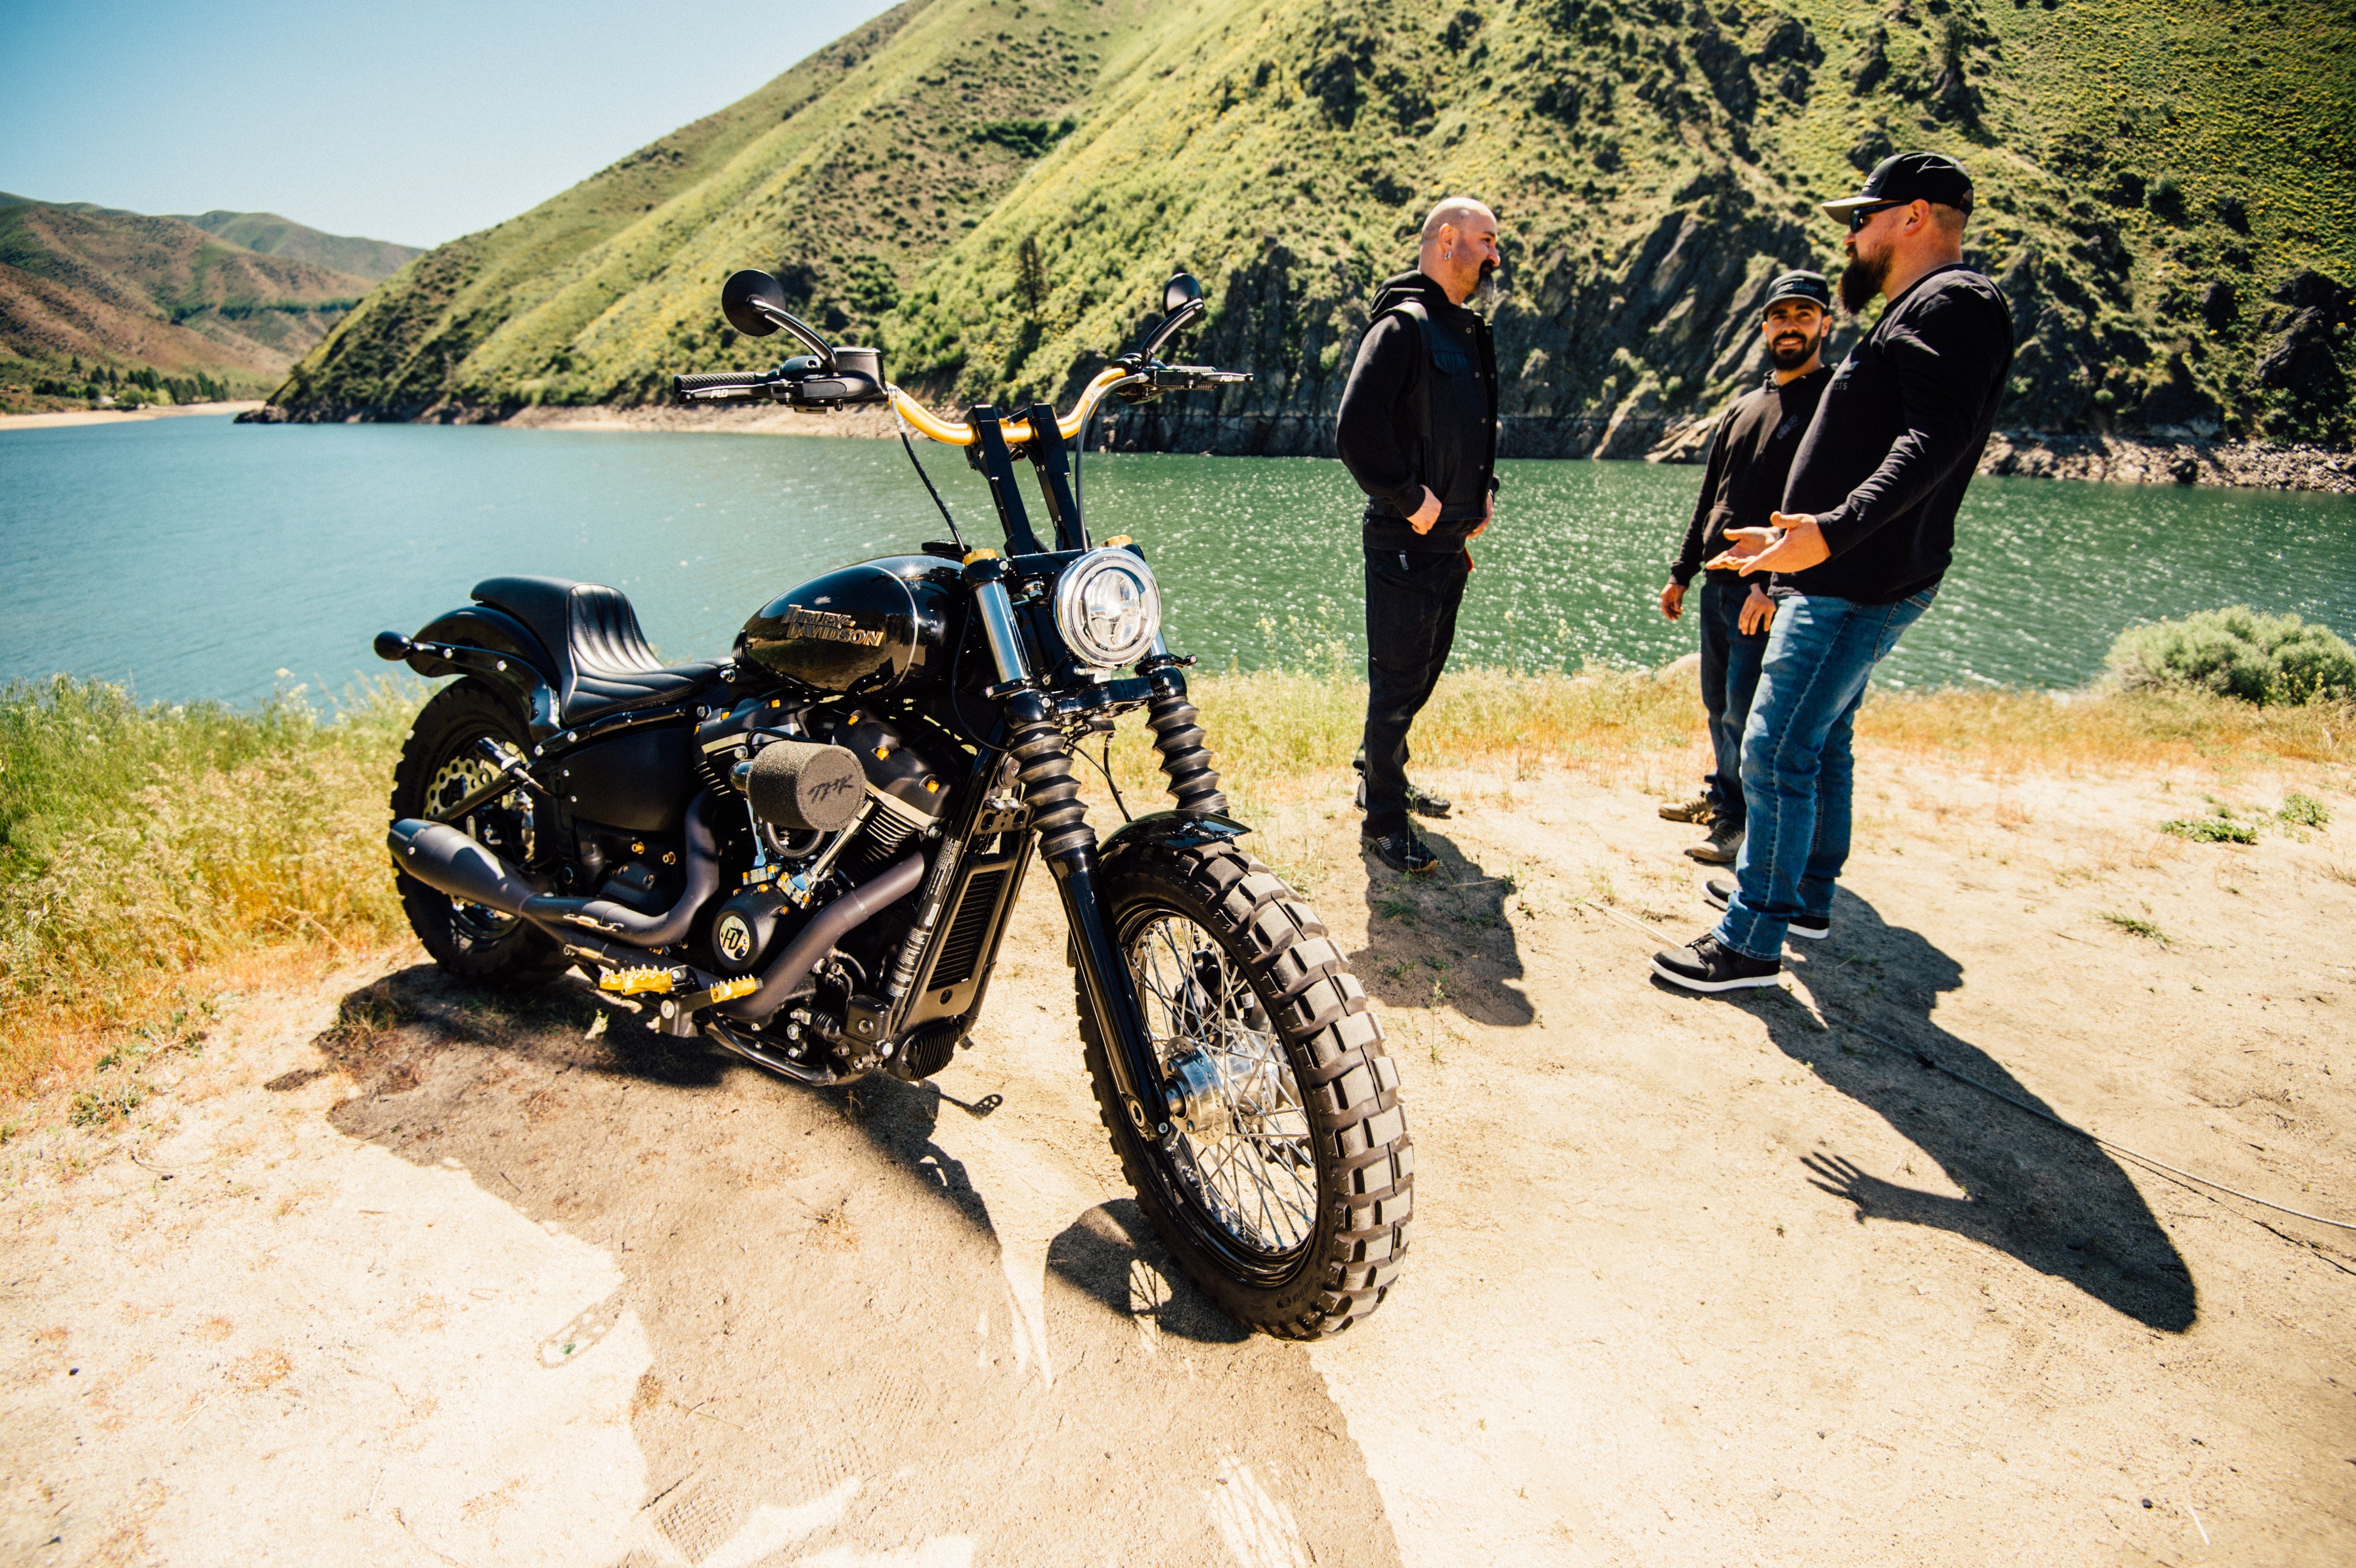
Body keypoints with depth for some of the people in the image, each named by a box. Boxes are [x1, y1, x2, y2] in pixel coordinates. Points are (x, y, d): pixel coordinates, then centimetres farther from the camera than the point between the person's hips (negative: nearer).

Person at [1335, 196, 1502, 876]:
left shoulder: (1470, 332, 17)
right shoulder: (1404, 323, -12)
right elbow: (1355, 428, -23)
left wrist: (1484, 490, 14)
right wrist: (1411, 499, -18)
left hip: (1451, 539, 9)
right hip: (1405, 542, -9)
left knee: (1426, 668, 19)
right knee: (1397, 682, -3)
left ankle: (1383, 777, 35)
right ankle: (1383, 822, 7)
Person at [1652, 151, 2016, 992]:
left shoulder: (1952, 303, -11)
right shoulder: (1915, 314, 23)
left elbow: (1935, 440, -28)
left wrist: (1834, 530, -40)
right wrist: (1788, 544, 31)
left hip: (1861, 584, -11)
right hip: (1845, 579, 11)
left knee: (1776, 750, -12)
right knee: (1821, 740, 18)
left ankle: (1751, 940, -7)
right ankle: (1806, 894, 32)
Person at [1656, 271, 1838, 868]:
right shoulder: (1744, 406, 17)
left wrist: (1773, 583, -23)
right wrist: (1682, 572, 18)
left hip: (1769, 593, -7)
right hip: (1719, 584, 7)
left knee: (1746, 712, -6)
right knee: (1719, 704, 15)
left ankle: (1743, 824, 5)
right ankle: (1722, 794, 31)